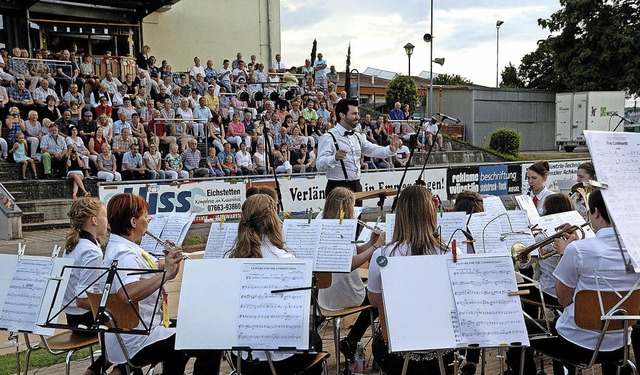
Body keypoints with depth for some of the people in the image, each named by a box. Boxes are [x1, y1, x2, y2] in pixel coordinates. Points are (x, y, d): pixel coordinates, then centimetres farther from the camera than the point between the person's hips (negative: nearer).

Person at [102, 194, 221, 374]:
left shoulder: (121, 248, 8)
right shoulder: (124, 254, -24)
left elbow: (155, 268, 16)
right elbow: (127, 294, -43)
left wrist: (170, 261, -3)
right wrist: (166, 274, -42)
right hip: (137, 344, -11)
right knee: (211, 347, -14)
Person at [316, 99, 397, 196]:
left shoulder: (357, 137, 15)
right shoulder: (329, 137, -12)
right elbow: (320, 165, -21)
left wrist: (390, 149, -4)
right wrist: (335, 158, -40)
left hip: (356, 186, 7)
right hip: (338, 188, -7)